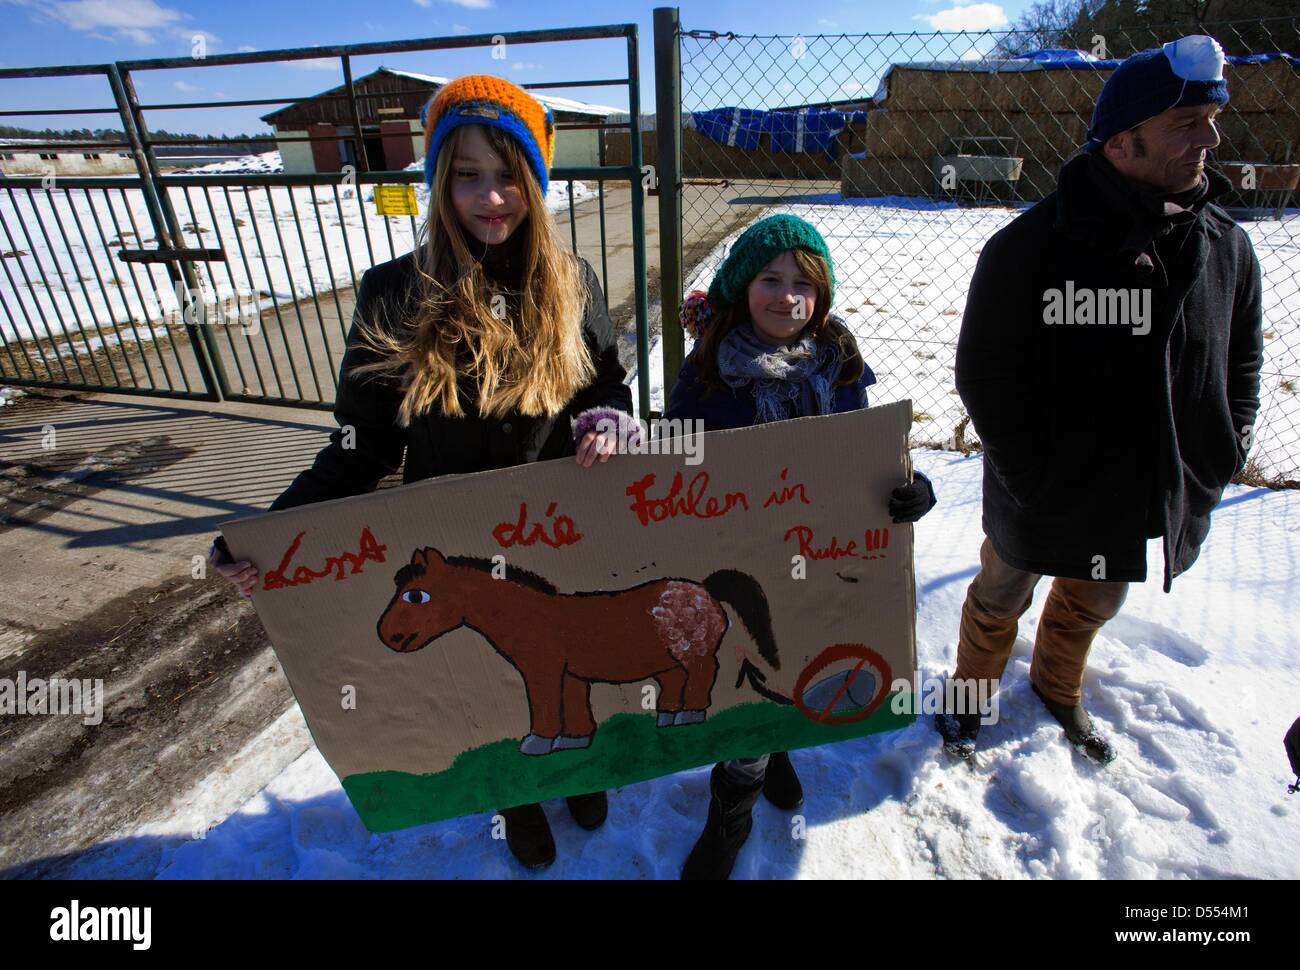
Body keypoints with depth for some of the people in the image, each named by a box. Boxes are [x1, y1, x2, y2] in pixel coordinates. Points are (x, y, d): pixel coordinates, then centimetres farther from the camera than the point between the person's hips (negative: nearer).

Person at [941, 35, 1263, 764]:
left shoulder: (1229, 249, -2)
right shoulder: (1030, 247, -18)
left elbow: (1244, 363, 9)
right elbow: (985, 375, -17)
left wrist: (1222, 460, 0)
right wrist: (1034, 478, -18)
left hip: (1158, 509, 5)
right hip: (1044, 506, -4)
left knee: (1091, 607, 26)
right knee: (1000, 600, 18)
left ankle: (1058, 687, 55)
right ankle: (972, 690, 45)